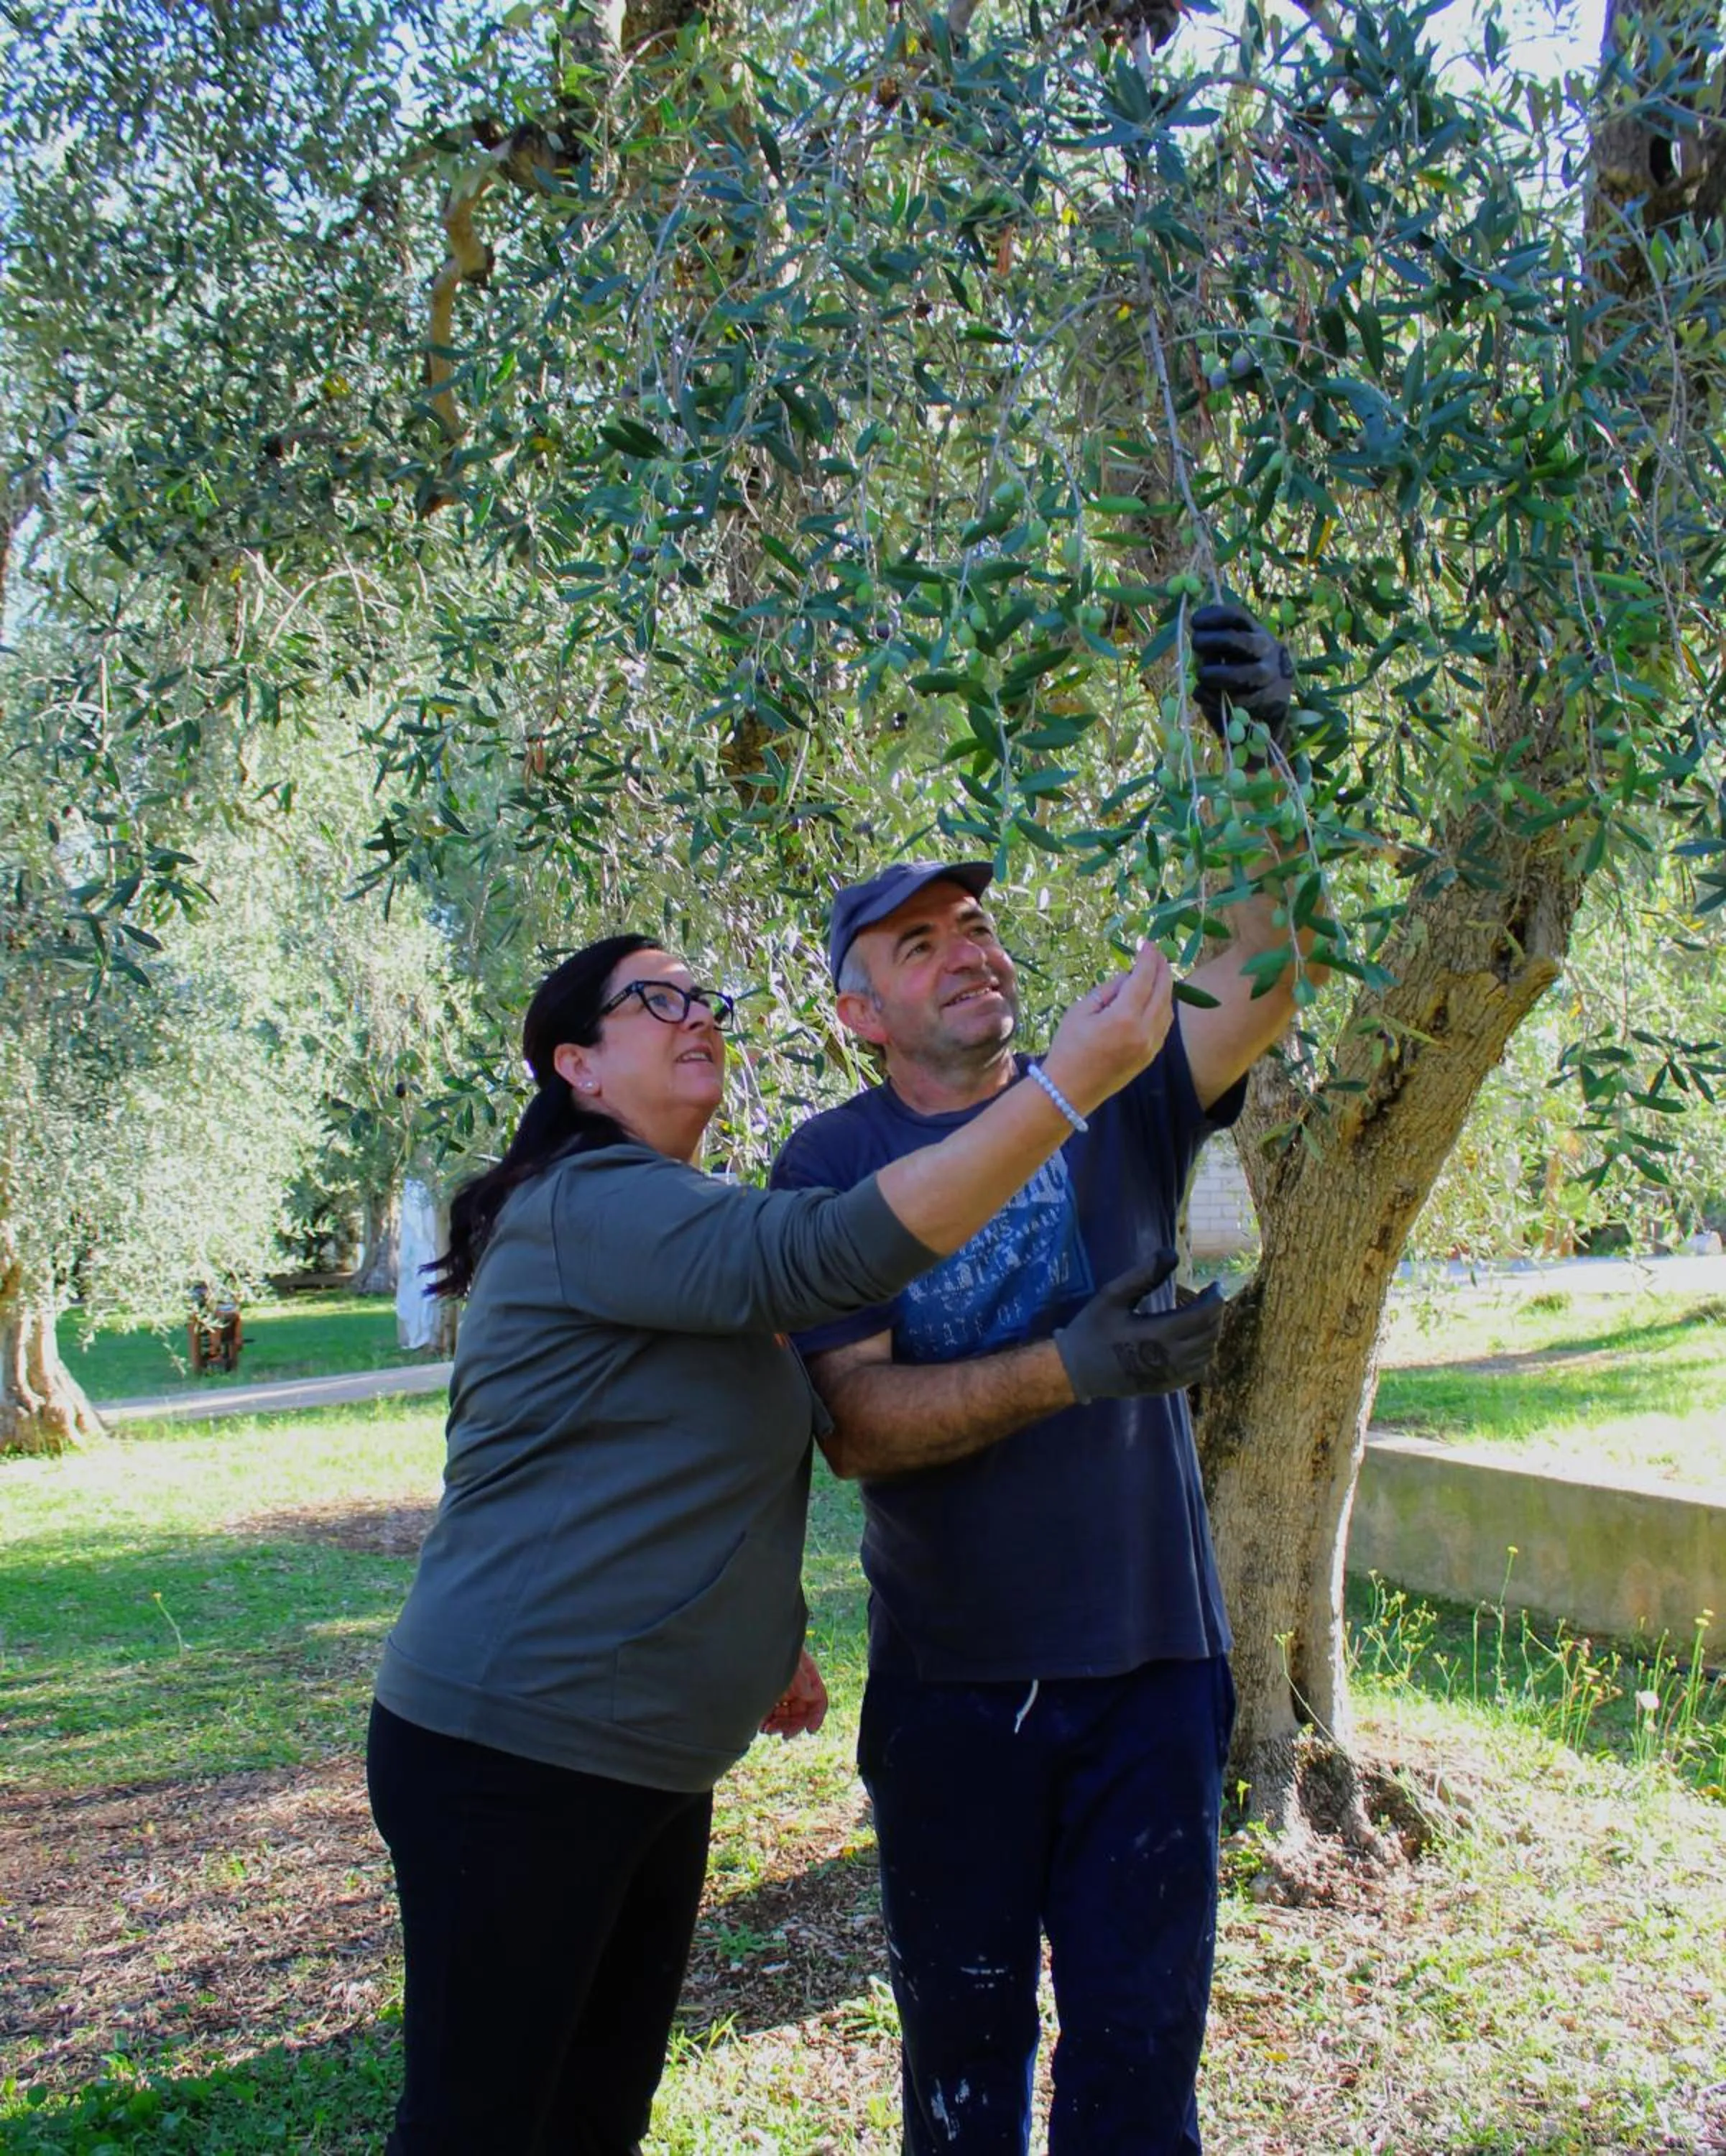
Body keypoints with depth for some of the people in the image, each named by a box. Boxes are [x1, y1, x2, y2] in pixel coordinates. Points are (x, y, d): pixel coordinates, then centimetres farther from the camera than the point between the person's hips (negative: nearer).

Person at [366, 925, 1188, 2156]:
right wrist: (1071, 1081, -32)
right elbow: (835, 1252, -31)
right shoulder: (584, 1205, -16)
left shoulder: (662, 1225, 17)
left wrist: (763, 1637, 12)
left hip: (650, 1765, 10)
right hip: (515, 1755, -10)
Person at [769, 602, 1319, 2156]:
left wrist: (1255, 766, -31)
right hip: (952, 1680, -1)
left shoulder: (1118, 1100, 0)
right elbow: (858, 1425, -15)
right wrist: (1069, 1367, -29)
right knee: (965, 2031, 16)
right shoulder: (832, 1167, -6)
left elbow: (1263, 990, -17)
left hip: (1151, 1658, 1)